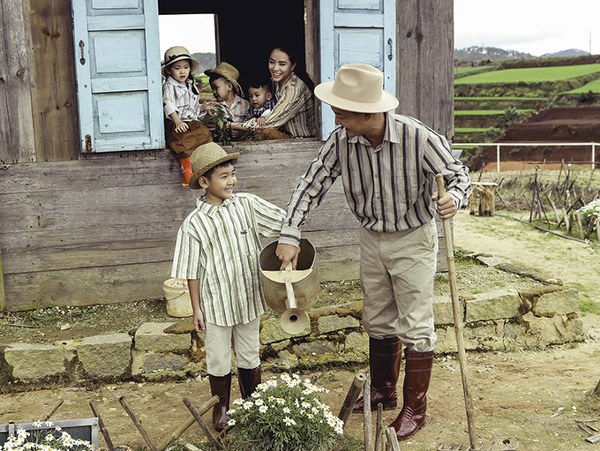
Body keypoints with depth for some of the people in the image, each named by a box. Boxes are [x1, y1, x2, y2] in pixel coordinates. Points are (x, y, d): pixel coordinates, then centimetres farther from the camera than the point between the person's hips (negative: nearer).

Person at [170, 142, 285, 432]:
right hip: (216, 304, -2)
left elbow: (282, 220, -2)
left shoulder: (247, 204, -7)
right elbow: (192, 272, -7)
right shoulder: (194, 224, -12)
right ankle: (221, 406, 36)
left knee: (249, 355, 19)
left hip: (248, 297, 2)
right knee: (218, 359, 14)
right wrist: (196, 308, -4)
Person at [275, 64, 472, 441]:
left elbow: (458, 174, -16)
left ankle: (415, 408, 21)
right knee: (378, 321, 19)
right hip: (372, 239, 5)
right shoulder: (342, 140, -15)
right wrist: (290, 235, -14)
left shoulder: (418, 138, -27)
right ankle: (383, 391, 40)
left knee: (415, 327, 4)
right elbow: (313, 183, -8)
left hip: (413, 240, -5)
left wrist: (454, 198, -39)